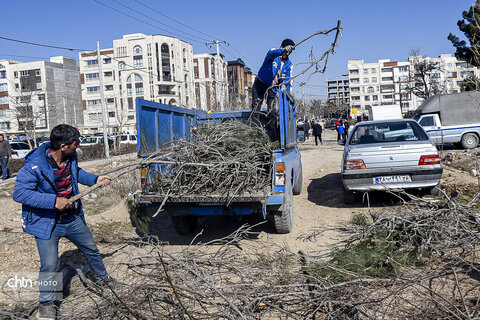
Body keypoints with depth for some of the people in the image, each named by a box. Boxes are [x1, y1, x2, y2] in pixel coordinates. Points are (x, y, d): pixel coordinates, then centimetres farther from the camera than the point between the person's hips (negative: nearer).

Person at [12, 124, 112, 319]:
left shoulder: (70, 157, -5)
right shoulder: (34, 166, -26)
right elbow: (19, 193, -27)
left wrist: (95, 179, 5)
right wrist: (53, 201, -34)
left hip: (72, 219, 6)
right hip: (46, 222, -6)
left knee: (91, 249, 19)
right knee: (50, 265, -8)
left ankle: (102, 278, 46)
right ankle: (47, 304, 18)